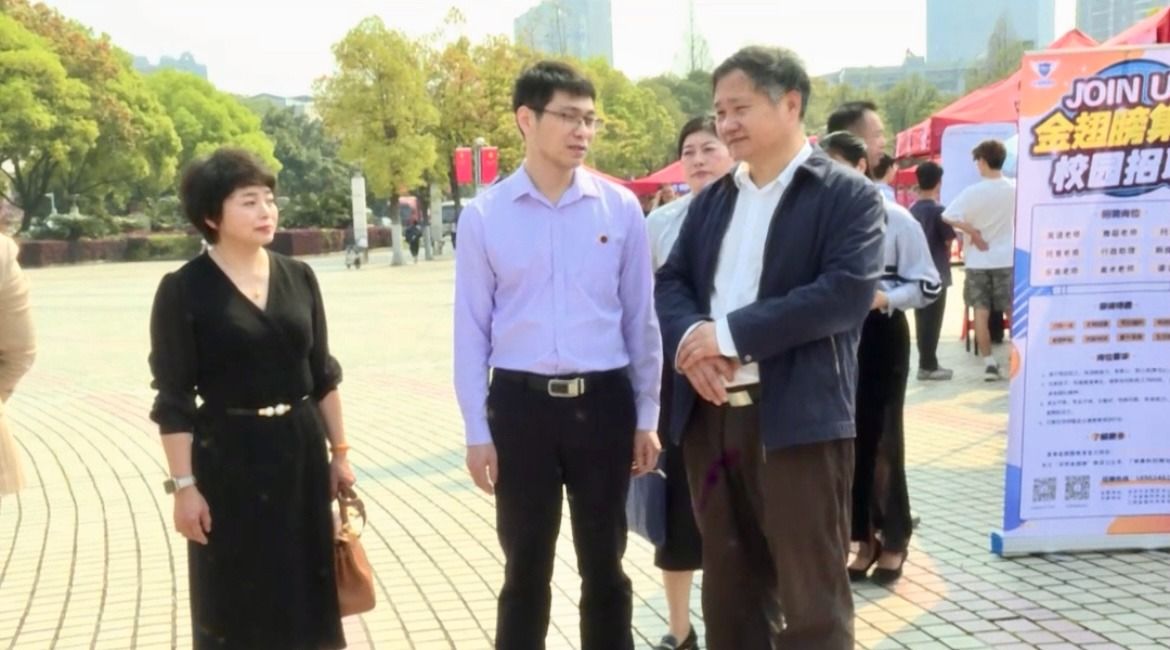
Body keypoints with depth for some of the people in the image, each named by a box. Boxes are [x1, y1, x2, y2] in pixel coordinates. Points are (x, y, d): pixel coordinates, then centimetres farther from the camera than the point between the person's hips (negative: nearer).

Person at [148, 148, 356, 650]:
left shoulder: (299, 278, 4)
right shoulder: (183, 290, -9)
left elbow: (322, 374, 10)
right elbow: (174, 401, -9)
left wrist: (339, 450, 9)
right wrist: (183, 484, -12)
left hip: (300, 449, 4)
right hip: (228, 455, -4)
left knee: (305, 588, 13)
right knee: (236, 600, 7)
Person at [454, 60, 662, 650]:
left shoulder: (621, 208, -2)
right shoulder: (485, 215, -3)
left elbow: (640, 317, 4)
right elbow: (472, 329, 0)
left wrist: (647, 416, 5)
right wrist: (477, 431, -1)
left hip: (603, 402, 1)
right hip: (521, 404, 0)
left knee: (604, 567, 14)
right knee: (525, 569, 12)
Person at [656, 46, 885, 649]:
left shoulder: (848, 195, -3)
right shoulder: (710, 200, 16)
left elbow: (848, 292, -16)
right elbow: (670, 281, 10)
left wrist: (731, 332, -18)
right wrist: (690, 335, -13)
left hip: (799, 419, -6)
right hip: (710, 415, 6)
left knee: (811, 594, 3)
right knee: (729, 584, 17)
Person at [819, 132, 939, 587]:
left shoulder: (895, 219, -8)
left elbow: (928, 285, -7)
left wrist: (884, 298, -22)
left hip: (881, 336, -3)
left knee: (882, 438, 3)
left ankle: (893, 540, 20)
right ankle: (864, 537, 23)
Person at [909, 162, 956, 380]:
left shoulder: (912, 210, 6)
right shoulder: (938, 210, -13)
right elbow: (949, 240, -11)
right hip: (936, 272, -6)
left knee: (922, 319, 11)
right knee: (933, 320, -2)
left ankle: (926, 363, 16)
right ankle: (928, 365, -1)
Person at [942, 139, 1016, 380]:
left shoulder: (973, 192, -13)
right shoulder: (1015, 189, -6)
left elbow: (948, 218, -22)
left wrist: (973, 231, -11)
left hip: (978, 262, -2)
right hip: (1006, 260, 2)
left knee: (981, 313, 4)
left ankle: (989, 363, 3)